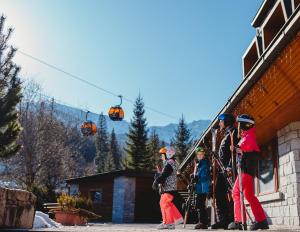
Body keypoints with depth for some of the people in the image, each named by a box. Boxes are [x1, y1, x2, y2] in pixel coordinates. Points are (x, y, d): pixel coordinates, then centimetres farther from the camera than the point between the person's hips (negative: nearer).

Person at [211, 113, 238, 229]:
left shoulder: (233, 132, -3)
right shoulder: (226, 135, 26)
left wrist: (230, 166, -24)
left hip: (229, 169, -10)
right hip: (222, 169, 10)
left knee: (231, 194, -11)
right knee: (219, 194, 7)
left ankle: (232, 219, -9)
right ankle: (223, 220, 10)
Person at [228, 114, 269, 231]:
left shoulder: (248, 137, -10)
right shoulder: (245, 137, 20)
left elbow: (256, 154, -19)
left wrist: (243, 153, -25)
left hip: (246, 169, -10)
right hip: (246, 170, 10)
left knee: (236, 193, -13)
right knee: (249, 195, 12)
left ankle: (239, 221, -14)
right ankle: (262, 220, 15)